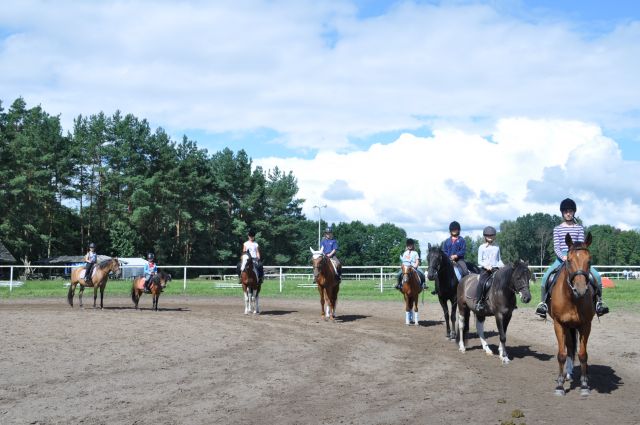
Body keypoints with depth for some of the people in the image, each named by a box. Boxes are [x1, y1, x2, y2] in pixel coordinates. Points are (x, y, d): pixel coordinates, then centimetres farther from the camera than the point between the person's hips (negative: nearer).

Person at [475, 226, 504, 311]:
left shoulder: (497, 247, 17)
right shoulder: (482, 247, 6)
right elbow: (479, 261, 3)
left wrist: (502, 265, 0)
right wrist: (486, 266, -15)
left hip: (496, 269, 4)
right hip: (485, 269, -4)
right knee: (482, 283, -28)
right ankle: (479, 302, -25)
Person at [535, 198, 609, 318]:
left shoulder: (579, 228, 11)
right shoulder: (557, 229, 10)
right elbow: (556, 246, 1)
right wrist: (563, 257, -18)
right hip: (561, 258, -1)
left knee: (596, 276, -20)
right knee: (545, 277, -25)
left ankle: (599, 301, -2)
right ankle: (543, 302, -11)